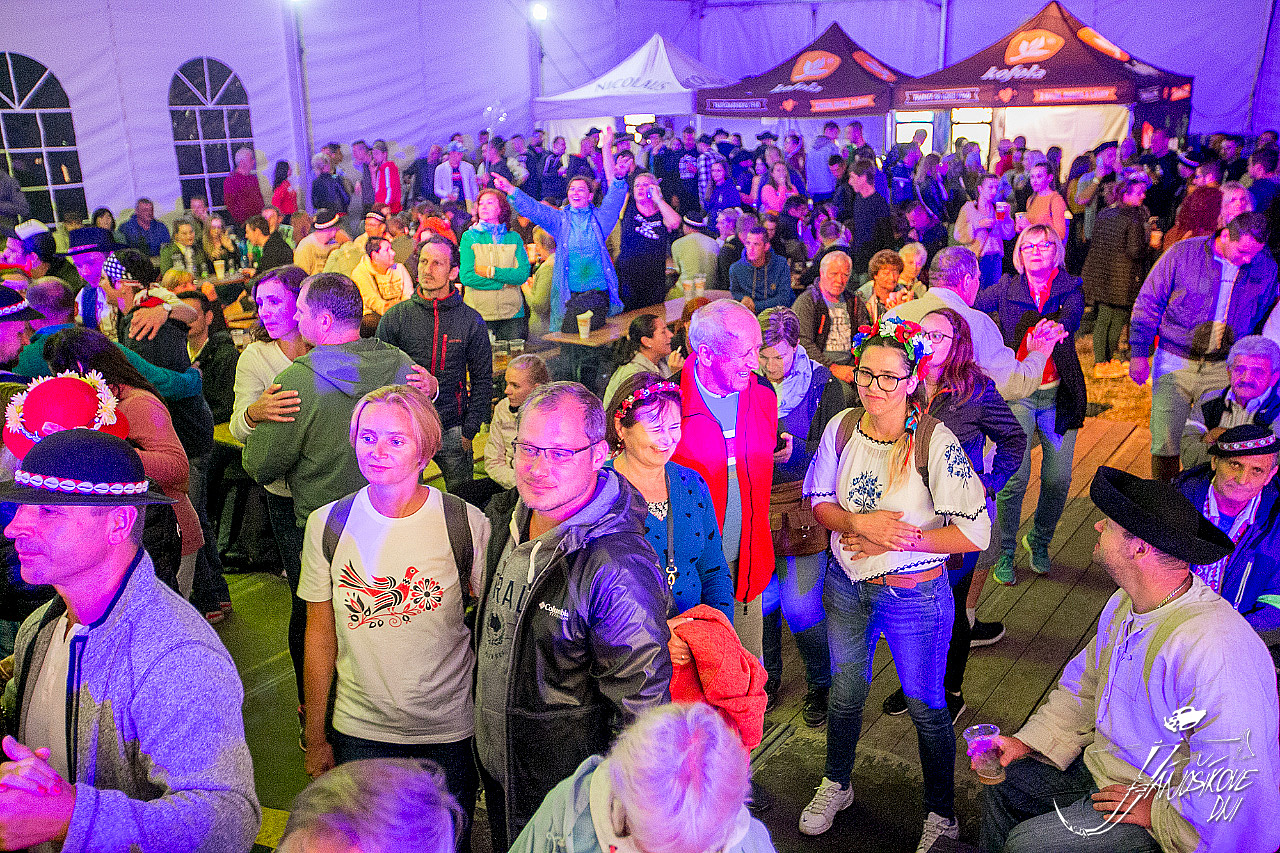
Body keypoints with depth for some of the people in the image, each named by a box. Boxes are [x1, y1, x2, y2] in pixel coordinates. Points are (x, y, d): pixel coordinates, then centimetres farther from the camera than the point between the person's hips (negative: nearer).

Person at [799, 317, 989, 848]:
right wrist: (859, 523, -19)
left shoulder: (935, 442, -22)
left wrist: (898, 540, -22)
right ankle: (836, 786, 48)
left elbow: (975, 532, -22)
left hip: (915, 595, -4)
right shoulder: (842, 428, -7)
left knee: (925, 706, 14)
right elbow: (819, 500, 1)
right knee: (845, 690, 23)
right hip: (846, 585, 4)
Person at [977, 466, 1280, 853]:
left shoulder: (1213, 654, -36)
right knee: (1002, 784, 9)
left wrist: (1158, 815, -22)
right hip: (1105, 768, 8)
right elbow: (1084, 689, 9)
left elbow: (1245, 806, -33)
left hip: (1169, 810, -8)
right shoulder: (1125, 604, -5)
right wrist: (1026, 744, -1)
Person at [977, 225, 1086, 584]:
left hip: (1058, 394, 2)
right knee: (1016, 476, -8)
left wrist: (1057, 326, -37)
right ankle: (1005, 553, 11)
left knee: (1058, 478, 3)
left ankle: (1039, 541, 30)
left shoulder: (1070, 287, 4)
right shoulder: (1006, 289, 5)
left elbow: (1074, 312, -16)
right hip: (1017, 393, -1)